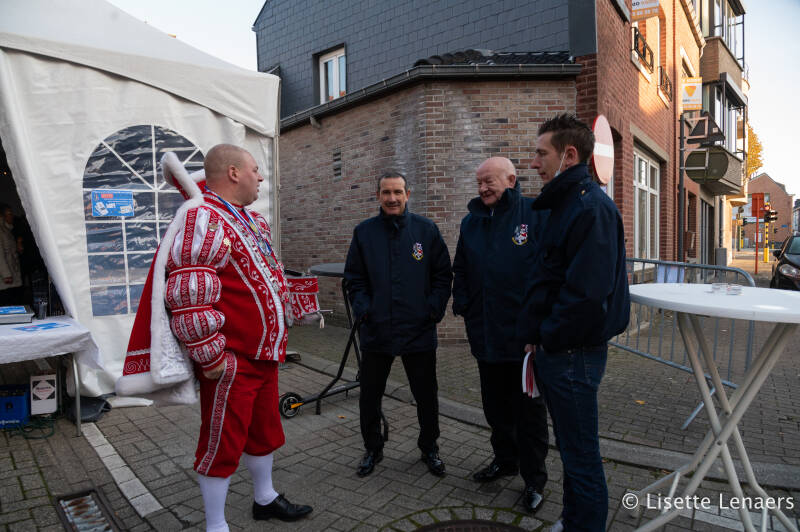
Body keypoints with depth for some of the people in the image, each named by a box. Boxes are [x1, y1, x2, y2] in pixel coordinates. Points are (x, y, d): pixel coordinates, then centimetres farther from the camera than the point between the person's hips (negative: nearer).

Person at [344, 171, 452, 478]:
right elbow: (354, 278, 7)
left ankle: (429, 448, 35)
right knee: (370, 396, 13)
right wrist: (363, 308, -7)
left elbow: (443, 275, 3)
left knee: (426, 396, 12)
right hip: (376, 331, 1)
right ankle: (373, 449, 35)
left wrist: (434, 309, -8)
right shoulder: (364, 232, 4)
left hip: (419, 331, -1)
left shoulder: (427, 230, 0)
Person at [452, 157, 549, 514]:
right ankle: (505, 460, 41)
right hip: (486, 334, 6)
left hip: (526, 336, -5)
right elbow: (460, 270, 17)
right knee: (495, 406, 20)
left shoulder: (535, 215, -9)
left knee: (529, 412, 9)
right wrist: (461, 304, 6)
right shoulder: (471, 222, 10)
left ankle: (534, 479, 27)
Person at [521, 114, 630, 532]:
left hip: (574, 353, -10)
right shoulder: (563, 204, 13)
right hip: (554, 350, 10)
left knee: (580, 453, 7)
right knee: (571, 445, 24)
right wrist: (536, 336, 11)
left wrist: (549, 338, -14)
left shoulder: (591, 208, -19)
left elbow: (587, 291, -27)